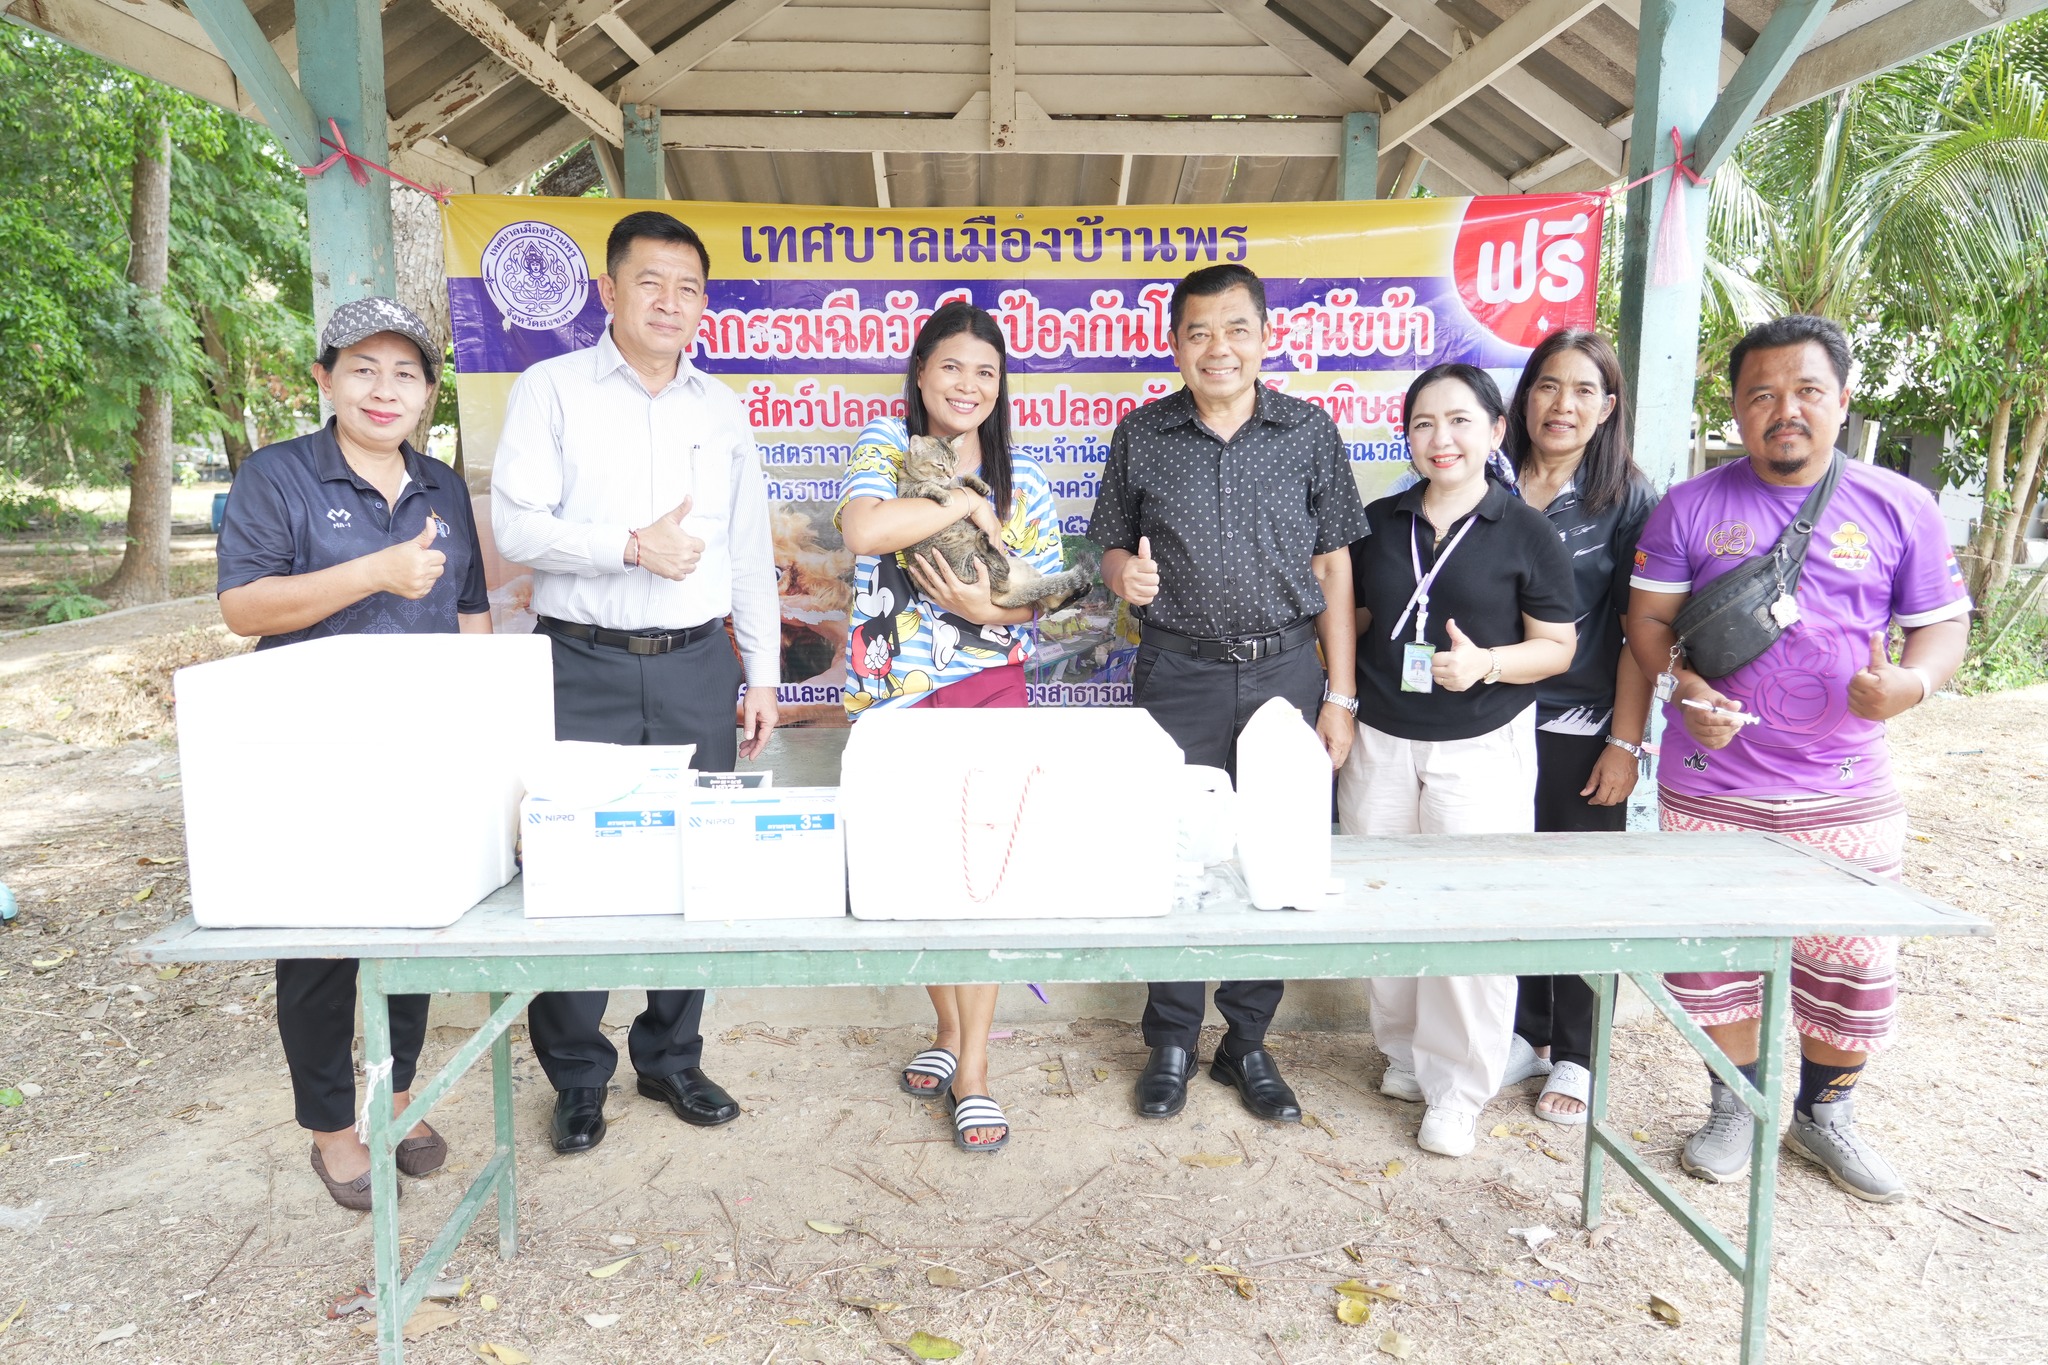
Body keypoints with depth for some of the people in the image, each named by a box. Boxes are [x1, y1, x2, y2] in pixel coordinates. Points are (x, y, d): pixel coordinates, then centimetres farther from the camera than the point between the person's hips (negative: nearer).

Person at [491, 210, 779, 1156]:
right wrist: (631, 546, -18)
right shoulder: (551, 390, 2)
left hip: (696, 665, 3)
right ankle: (577, 1077, 19)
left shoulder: (724, 410, 13)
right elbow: (515, 524, -7)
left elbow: (750, 549, 14)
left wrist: (763, 673, 10)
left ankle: (672, 1058, 25)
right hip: (584, 665, -3)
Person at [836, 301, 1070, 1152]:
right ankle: (948, 1029, 32)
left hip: (988, 689, 0)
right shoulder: (885, 445, 2)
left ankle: (973, 1067, 8)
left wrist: (990, 609, -13)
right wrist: (967, 504, -14)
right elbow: (864, 530, -19)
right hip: (892, 696, 1)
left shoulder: (1022, 480, 6)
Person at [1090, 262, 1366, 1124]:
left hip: (1286, 672, 1)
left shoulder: (1309, 432, 3)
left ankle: (1247, 1043, 26)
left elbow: (1333, 569, 4)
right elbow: (1114, 549, 10)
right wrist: (1126, 573, -16)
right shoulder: (1142, 437, 3)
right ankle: (1171, 1043, 24)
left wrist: (1339, 697, 0)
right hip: (1178, 675, 0)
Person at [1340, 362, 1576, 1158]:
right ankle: (1404, 1052, 30)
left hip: (1482, 749, -3)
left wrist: (1487, 663, -19)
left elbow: (1557, 647, 0)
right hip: (1379, 742, 4)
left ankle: (1458, 1088, 15)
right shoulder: (1378, 524, 7)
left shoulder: (1526, 534, -3)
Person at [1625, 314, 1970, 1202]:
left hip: (1844, 793, 1)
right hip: (1710, 788, -1)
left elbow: (1943, 623, 6)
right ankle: (1737, 1106, 31)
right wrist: (1683, 686, -15)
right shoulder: (1691, 507, 0)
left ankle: (1825, 1114, 34)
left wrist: (1911, 683, -16)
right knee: (1713, 957, 8)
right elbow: (1648, 620, 3)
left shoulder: (1899, 508, 2)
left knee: (1852, 967, 9)